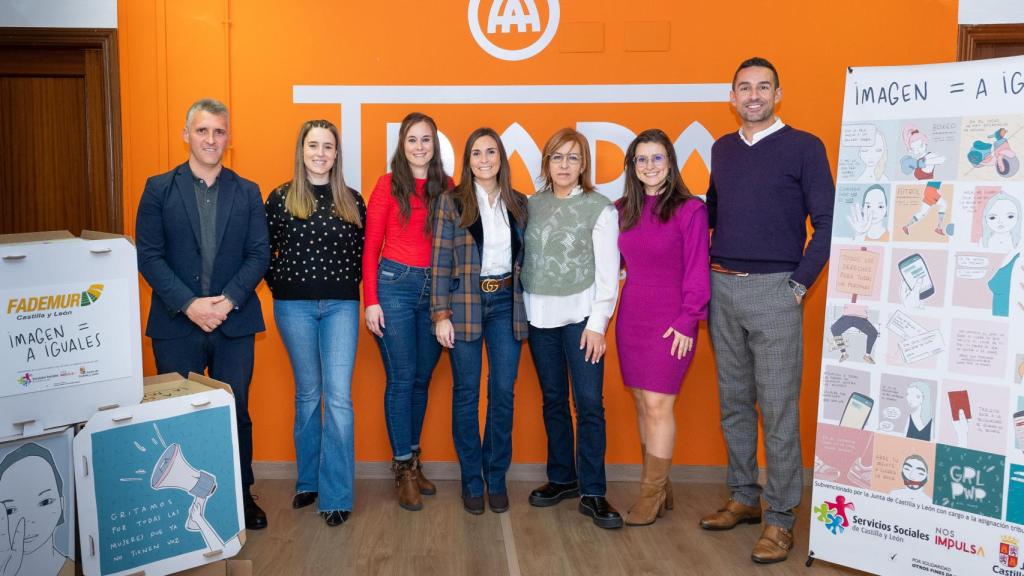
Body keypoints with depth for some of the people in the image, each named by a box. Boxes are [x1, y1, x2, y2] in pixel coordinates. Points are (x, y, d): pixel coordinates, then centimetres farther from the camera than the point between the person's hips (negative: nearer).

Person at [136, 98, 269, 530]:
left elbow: (259, 254, 1)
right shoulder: (159, 189, 4)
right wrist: (188, 304, -15)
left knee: (235, 413, 9)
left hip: (234, 322, 1)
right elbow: (148, 256, -3)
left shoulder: (247, 192, 7)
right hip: (176, 324, 0)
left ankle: (241, 496, 23)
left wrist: (228, 300, -13)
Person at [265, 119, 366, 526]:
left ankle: (336, 495, 2)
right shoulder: (280, 198, 2)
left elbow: (362, 251, 11)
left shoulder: (352, 201, 6)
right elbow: (265, 251, 7)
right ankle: (308, 481, 26)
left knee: (338, 397, -5)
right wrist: (280, 284, -2)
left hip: (340, 306, 0)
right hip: (294, 306, 0)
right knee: (307, 393, 10)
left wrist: (350, 283, -1)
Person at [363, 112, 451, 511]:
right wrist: (371, 301, -7)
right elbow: (371, 247, -1)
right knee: (402, 379, 0)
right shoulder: (388, 185, 0)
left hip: (436, 288, 3)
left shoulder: (446, 186, 9)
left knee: (422, 378, 11)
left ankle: (413, 459, 26)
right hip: (395, 284, -3)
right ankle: (403, 469, 12)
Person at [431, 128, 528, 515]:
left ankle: (496, 478, 19)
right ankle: (471, 480, 18)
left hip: (507, 303, 3)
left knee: (503, 392, 5)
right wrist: (441, 314, -9)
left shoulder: (518, 203, 8)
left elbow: (524, 257, 13)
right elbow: (440, 261, -4)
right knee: (466, 393, 5)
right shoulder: (452, 201, -1)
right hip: (465, 304, -2)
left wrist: (524, 304, 6)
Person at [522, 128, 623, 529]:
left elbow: (608, 271, -5)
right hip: (539, 315, 4)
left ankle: (592, 493, 4)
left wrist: (597, 323, -9)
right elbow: (522, 258, 8)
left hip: (580, 315, -3)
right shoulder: (532, 205, 9)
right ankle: (562, 479, 24)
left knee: (589, 403, -5)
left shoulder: (599, 208, -2)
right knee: (554, 401, 11)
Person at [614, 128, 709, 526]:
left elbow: (696, 271, -7)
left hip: (670, 321, -5)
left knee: (658, 404, -5)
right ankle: (659, 487, 22)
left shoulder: (689, 209, -6)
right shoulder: (622, 210, 9)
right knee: (642, 402, 9)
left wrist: (687, 320, -11)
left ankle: (652, 496, 9)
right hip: (631, 315, 5)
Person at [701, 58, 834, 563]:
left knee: (778, 407, -2)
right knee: (733, 402, 12)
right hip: (721, 288, 5)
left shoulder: (804, 147, -2)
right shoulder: (722, 149, 13)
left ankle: (780, 518, 9)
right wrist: (702, 263, 10)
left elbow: (827, 222, -5)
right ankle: (744, 498, 26)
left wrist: (800, 283, -9)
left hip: (774, 290, -5)